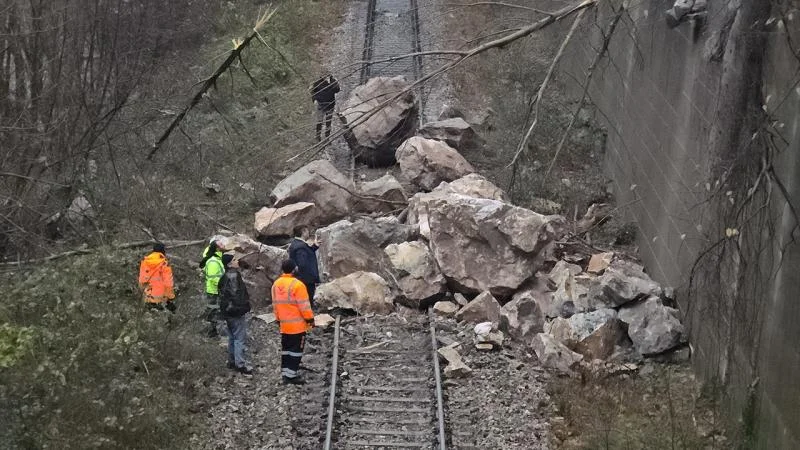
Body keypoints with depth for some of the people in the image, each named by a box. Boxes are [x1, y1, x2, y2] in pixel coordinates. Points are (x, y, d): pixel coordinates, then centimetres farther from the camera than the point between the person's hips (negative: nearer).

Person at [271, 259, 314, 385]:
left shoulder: (276, 284, 4)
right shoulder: (297, 285, -19)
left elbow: (275, 304, 12)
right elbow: (304, 305, -17)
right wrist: (310, 319, -7)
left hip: (284, 325, 7)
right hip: (298, 325, -7)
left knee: (286, 349, 15)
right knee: (296, 350, 0)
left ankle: (285, 374, 19)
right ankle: (291, 375, -1)